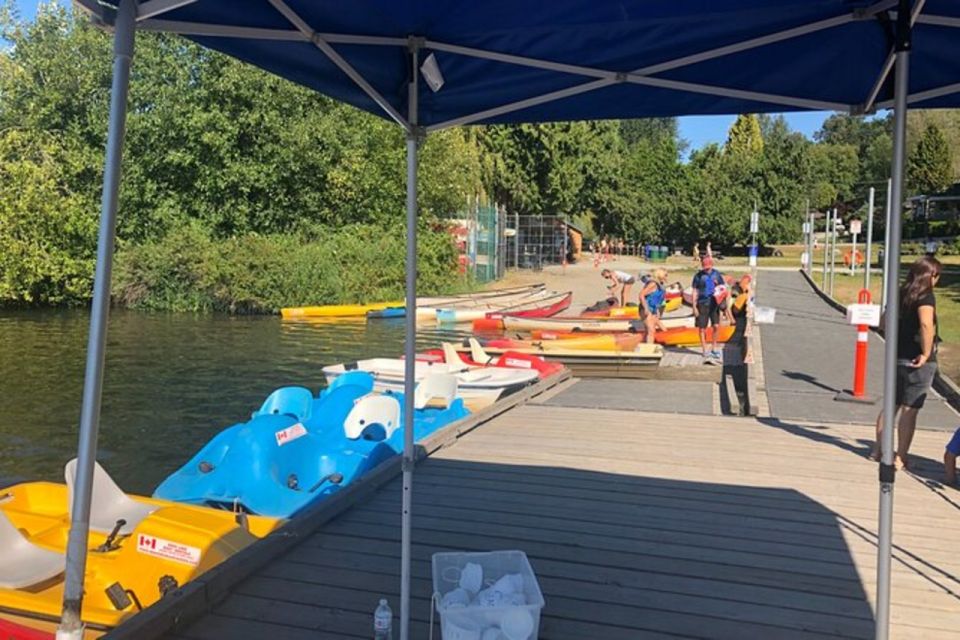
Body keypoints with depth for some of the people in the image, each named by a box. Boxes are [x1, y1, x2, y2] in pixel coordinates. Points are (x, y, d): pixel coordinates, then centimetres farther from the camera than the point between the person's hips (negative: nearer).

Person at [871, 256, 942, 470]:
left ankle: (878, 450, 22)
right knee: (910, 410, 1)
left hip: (896, 357, 6)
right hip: (918, 362, -6)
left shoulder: (901, 293, 8)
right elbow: (926, 324, -28)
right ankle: (900, 457, 7)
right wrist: (926, 353, -20)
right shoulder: (925, 295, -13)